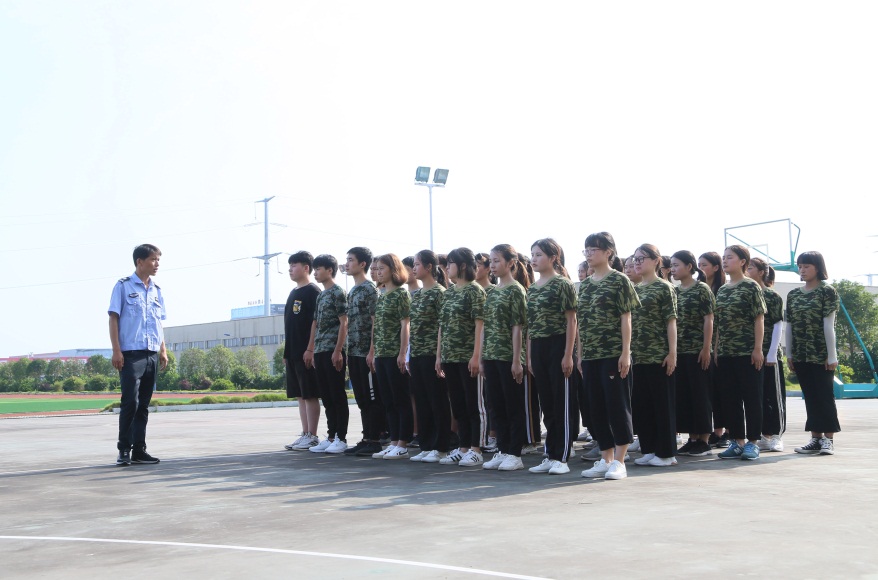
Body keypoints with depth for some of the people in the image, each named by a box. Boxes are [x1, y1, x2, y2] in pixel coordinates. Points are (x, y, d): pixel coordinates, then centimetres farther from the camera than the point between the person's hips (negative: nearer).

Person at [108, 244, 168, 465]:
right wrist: (116, 351, -11)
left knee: (144, 405, 8)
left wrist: (163, 350, 11)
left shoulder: (157, 290, 16)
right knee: (130, 402, -9)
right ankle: (124, 450, -1)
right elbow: (114, 318, -3)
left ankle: (139, 450, 12)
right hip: (131, 354, -6)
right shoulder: (123, 286, 0)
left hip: (152, 355, 6)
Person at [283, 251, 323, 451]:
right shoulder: (293, 293, 18)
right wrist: (286, 351, 18)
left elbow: (316, 322, -14)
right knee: (300, 395, 10)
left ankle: (312, 437, 0)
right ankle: (305, 435, 15)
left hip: (306, 352, -9)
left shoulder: (313, 291, -8)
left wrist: (310, 349, -20)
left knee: (310, 395, -4)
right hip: (293, 352, 9)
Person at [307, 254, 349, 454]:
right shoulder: (320, 295, 18)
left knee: (338, 396, -4)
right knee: (326, 396, 10)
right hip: (320, 352, 8)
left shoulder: (338, 292, -6)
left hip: (333, 351, -8)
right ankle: (331, 436, 15)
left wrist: (338, 351, -17)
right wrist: (312, 349, 15)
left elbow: (344, 323, -12)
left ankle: (341, 438, 1)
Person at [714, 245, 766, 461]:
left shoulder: (751, 286, -3)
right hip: (725, 354, 7)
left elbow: (759, 319, -7)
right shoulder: (722, 290, 14)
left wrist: (758, 349, -12)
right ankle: (737, 441, 15)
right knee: (729, 399, 8)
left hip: (747, 353, -6)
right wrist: (716, 350, 11)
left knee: (751, 398, 0)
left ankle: (752, 442, 6)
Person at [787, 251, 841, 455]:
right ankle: (816, 438, 13)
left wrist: (832, 355, -11)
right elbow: (789, 326, 12)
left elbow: (828, 324, -9)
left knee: (825, 396, -2)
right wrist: (789, 354, 9)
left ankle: (828, 439, 3)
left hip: (821, 355, -5)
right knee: (810, 397, 8)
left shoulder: (827, 291, -4)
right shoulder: (793, 295, 11)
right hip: (801, 355, 5)